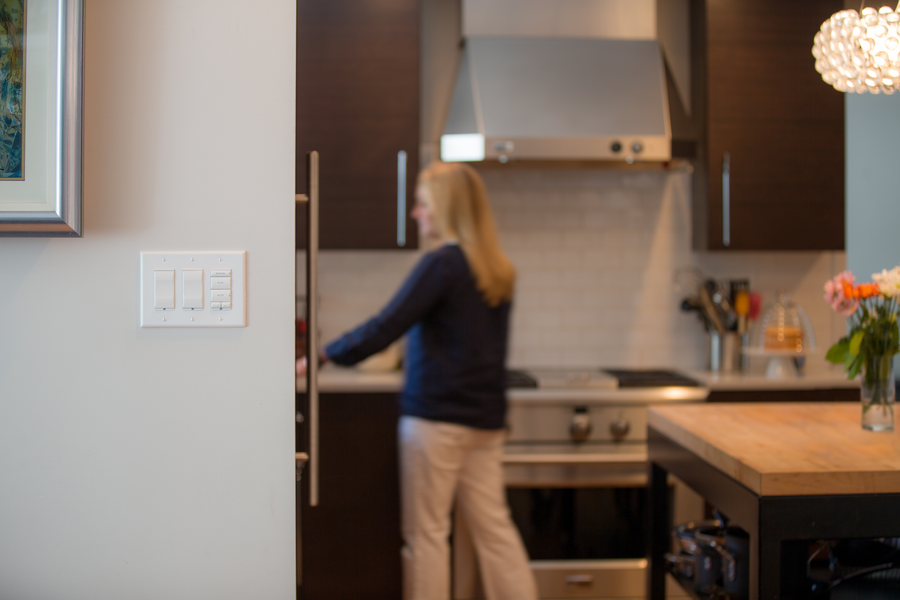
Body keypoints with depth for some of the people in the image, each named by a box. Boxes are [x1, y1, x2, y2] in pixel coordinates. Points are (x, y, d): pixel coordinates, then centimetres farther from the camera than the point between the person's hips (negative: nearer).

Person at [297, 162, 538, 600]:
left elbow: (386, 327, -16)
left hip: (436, 417, -7)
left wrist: (324, 355, -6)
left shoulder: (441, 264, -13)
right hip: (485, 418, 7)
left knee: (426, 532, 3)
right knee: (494, 527, 10)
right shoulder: (497, 271, 11)